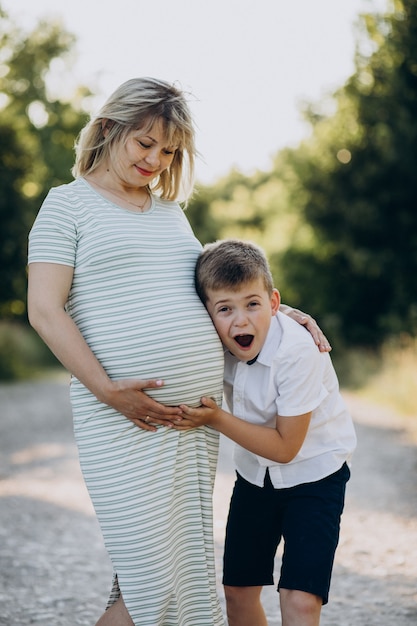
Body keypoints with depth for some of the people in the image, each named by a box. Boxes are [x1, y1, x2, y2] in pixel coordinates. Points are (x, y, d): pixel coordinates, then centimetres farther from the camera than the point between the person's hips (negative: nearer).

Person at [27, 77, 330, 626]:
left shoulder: (170, 210, 20)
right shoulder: (69, 203, 1)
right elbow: (45, 311, -7)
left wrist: (278, 309, 18)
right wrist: (107, 389, -16)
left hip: (196, 415, 7)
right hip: (122, 417, -7)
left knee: (189, 565, 9)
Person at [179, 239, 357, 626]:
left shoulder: (298, 352, -30)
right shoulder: (217, 344, -15)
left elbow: (285, 447, -24)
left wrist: (217, 419, -28)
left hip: (313, 474, -5)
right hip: (255, 474, 6)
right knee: (238, 591, 11)